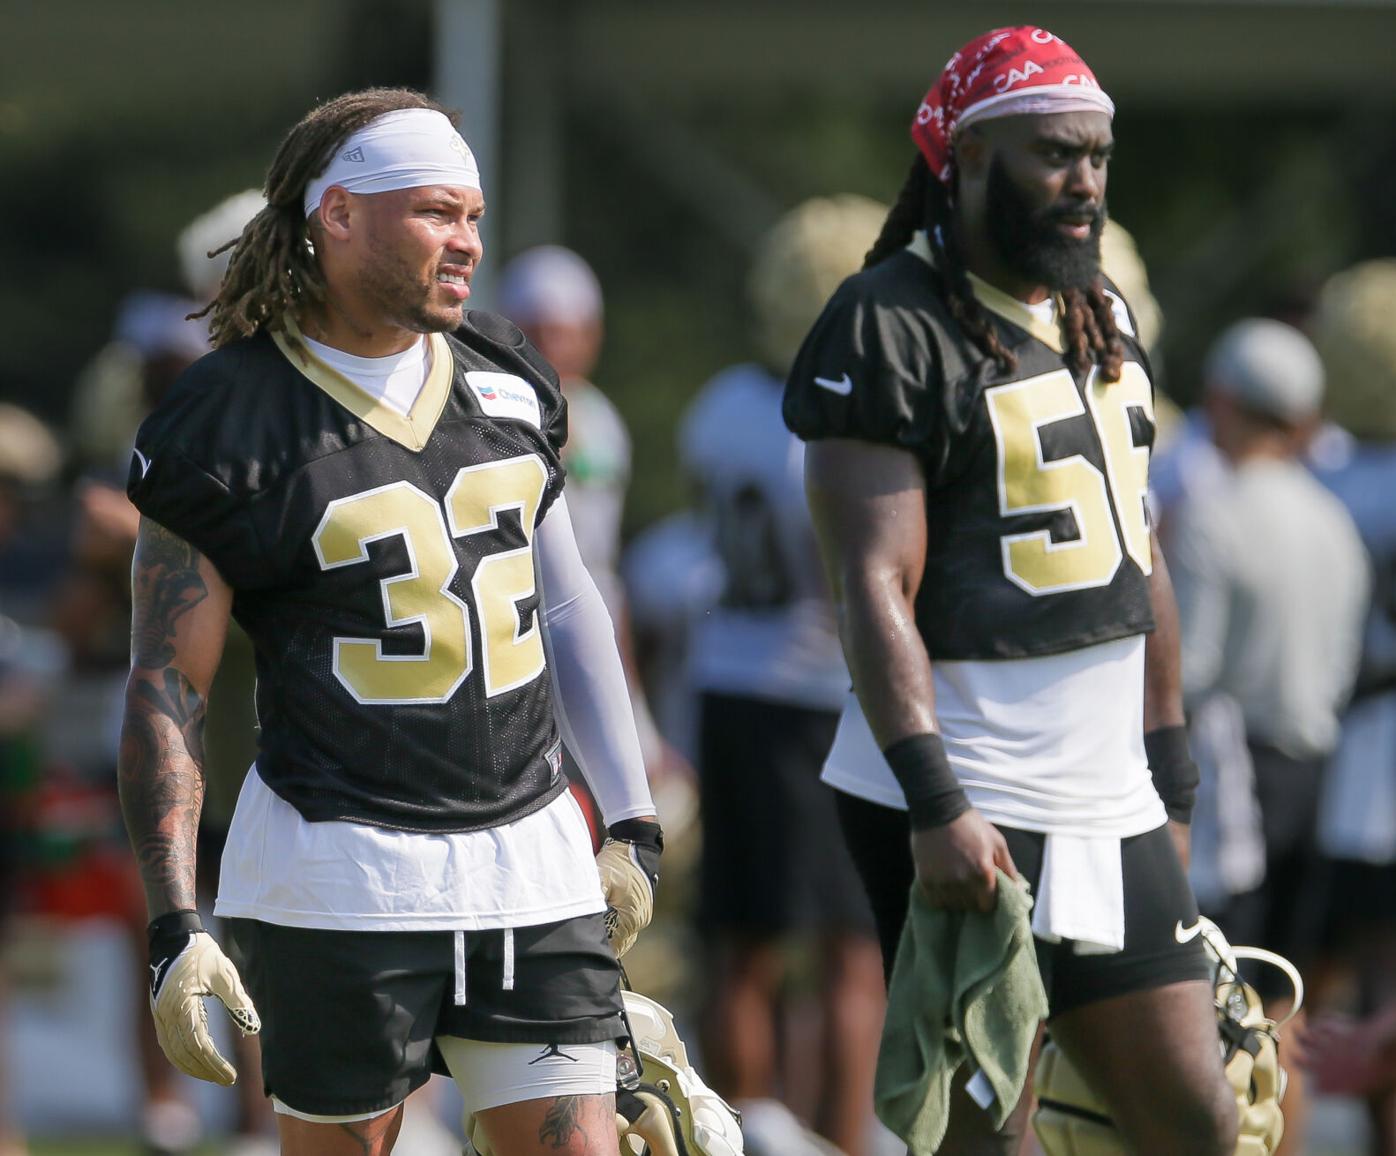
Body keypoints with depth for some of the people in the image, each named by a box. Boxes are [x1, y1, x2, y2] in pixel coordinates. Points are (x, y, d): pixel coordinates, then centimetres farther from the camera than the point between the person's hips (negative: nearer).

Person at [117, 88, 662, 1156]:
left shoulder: (509, 381, 10)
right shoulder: (228, 422, -8)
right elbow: (166, 688, -7)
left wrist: (633, 820, 18)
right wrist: (176, 929, -14)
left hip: (533, 866, 5)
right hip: (341, 881, -5)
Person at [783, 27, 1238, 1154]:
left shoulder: (1103, 318, 16)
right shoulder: (890, 330, -11)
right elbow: (876, 592, -17)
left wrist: (1171, 779, 19)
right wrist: (934, 803, -25)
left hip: (1113, 806, 8)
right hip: (968, 813, -8)